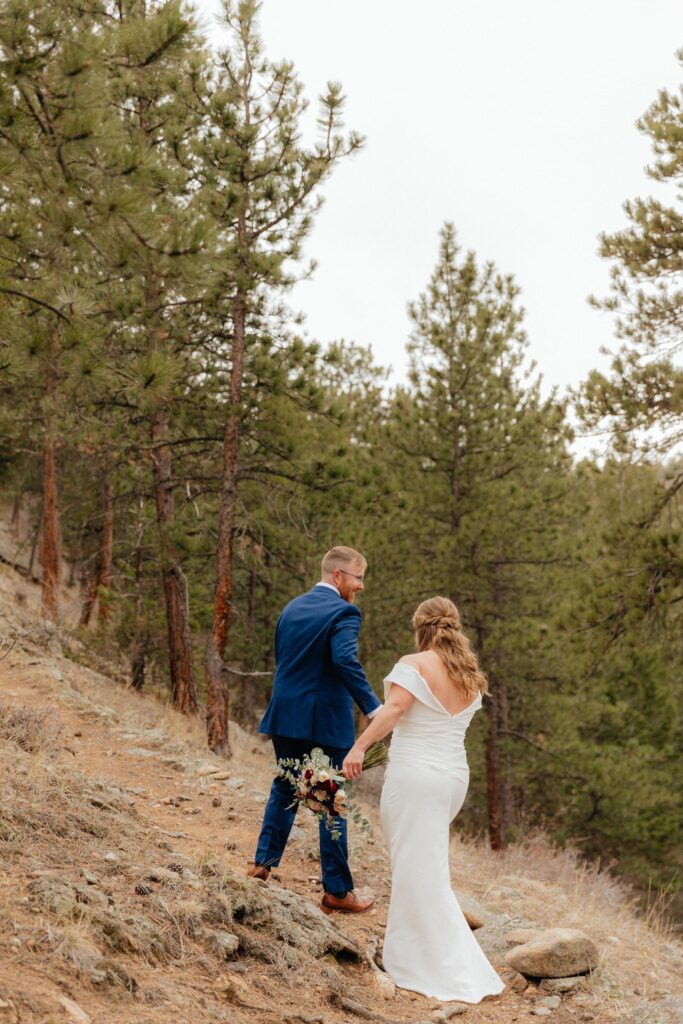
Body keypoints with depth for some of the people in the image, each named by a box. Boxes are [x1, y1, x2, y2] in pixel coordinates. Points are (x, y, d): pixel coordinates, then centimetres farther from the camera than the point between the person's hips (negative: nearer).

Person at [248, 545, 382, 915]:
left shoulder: (291, 608, 11)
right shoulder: (343, 612, -13)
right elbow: (345, 660, -28)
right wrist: (373, 707, -31)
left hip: (286, 716, 6)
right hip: (326, 721, -6)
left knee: (284, 789, 22)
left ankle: (263, 863, 22)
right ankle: (337, 891, 8)